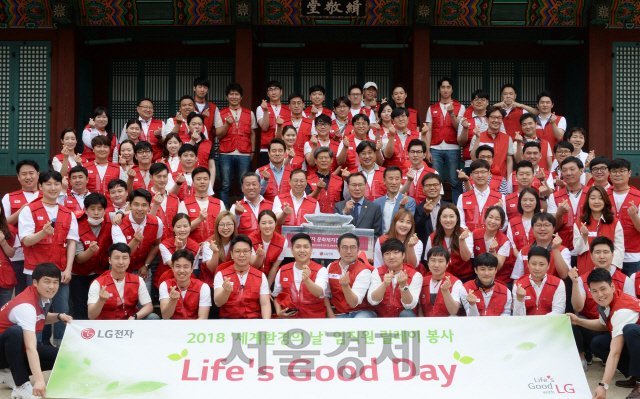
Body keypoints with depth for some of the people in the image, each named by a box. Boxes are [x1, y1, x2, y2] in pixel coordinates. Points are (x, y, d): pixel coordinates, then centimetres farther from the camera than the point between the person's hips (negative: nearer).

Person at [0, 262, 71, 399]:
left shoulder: (45, 296, -5)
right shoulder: (26, 306, -32)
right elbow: (31, 348, -42)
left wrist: (59, 316, -3)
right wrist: (39, 380, -51)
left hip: (19, 348, 8)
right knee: (15, 331, -39)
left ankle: (13, 373, 4)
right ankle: (21, 385, -28)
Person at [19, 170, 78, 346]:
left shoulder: (68, 214, 11)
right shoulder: (29, 210, 1)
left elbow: (71, 242, 8)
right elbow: (26, 240, -6)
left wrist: (68, 269, -2)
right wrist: (43, 232, -26)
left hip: (61, 271, 3)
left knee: (62, 310, -1)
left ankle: (62, 346, 8)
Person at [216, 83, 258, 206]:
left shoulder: (249, 114, 12)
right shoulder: (221, 114, 8)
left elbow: (252, 134, 16)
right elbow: (218, 135, 3)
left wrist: (252, 151, 9)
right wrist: (227, 124, -13)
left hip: (244, 154, 1)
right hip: (226, 154, -1)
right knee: (225, 185, 0)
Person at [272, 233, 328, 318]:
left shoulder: (321, 271, -2)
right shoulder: (282, 271, 9)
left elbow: (319, 293, -21)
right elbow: (276, 296, 22)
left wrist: (306, 280, -39)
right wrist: (279, 312, 3)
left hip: (315, 318, -2)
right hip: (290, 317, 2)